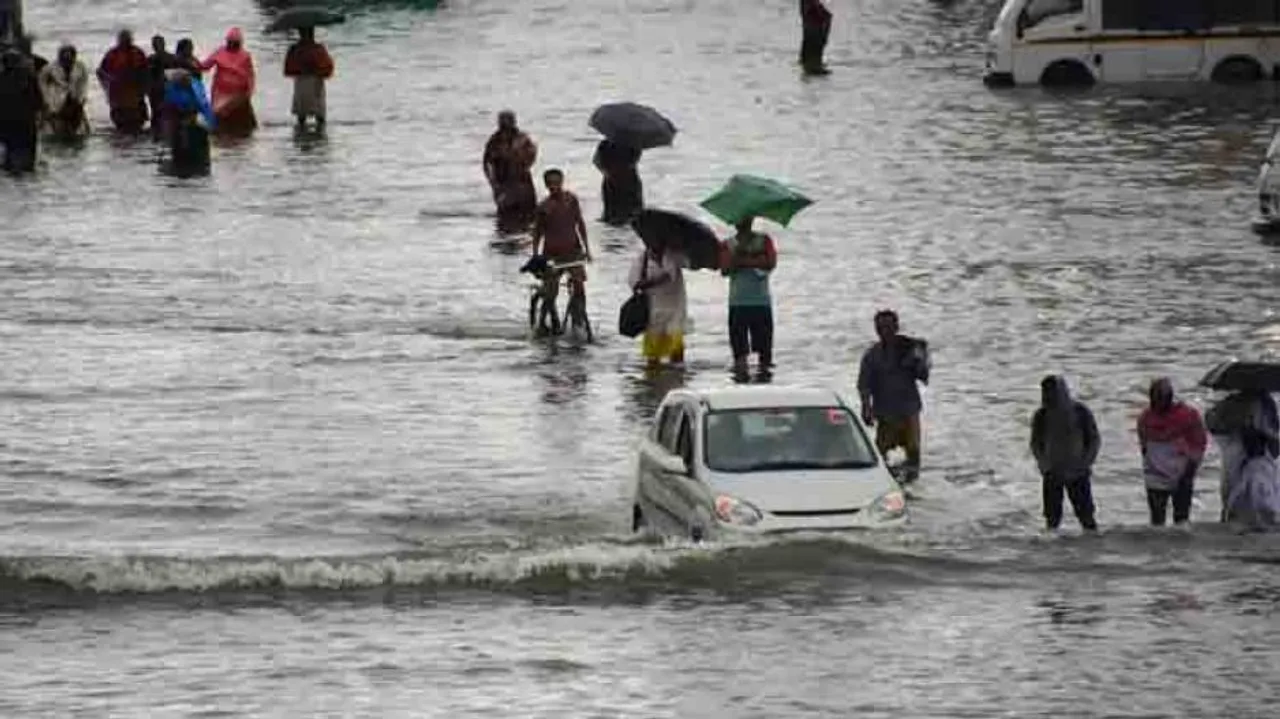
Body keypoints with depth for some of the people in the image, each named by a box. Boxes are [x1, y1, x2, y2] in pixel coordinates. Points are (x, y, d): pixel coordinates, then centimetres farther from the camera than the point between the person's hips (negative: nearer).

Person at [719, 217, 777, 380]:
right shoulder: (728, 245, 10)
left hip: (761, 300, 0)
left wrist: (744, 261, -10)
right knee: (738, 342, -5)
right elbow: (725, 269, -4)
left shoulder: (764, 241, 9)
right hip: (737, 301, 0)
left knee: (763, 341, -3)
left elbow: (771, 262, -7)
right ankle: (740, 370, -5)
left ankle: (764, 369, 0)